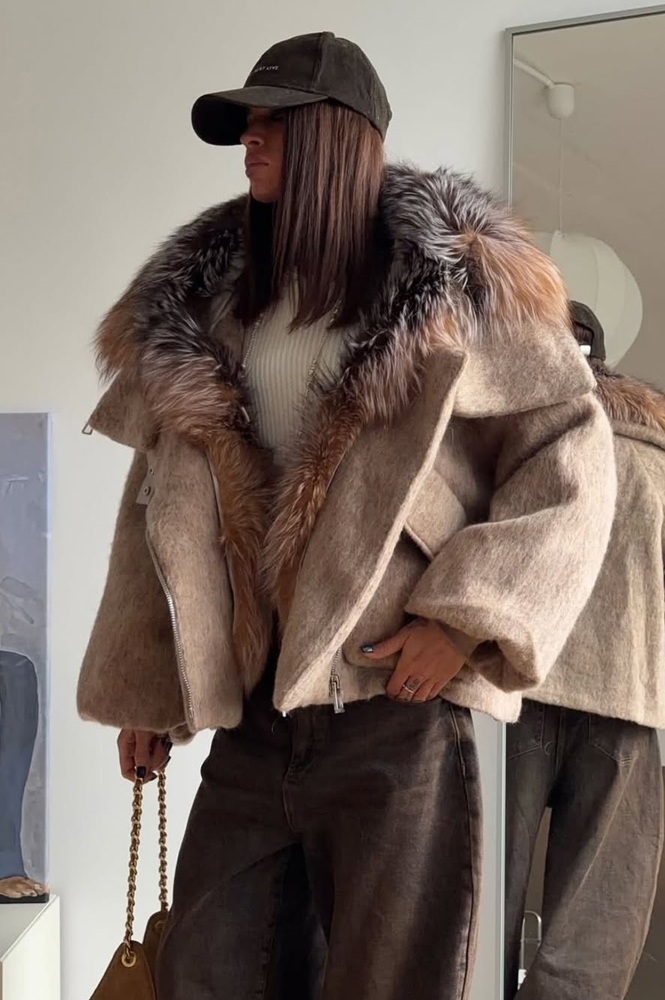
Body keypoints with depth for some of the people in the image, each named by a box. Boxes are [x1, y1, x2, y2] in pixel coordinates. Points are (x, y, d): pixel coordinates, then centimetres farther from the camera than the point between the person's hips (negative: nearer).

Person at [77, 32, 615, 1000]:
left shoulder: (458, 284, 0)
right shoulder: (204, 301, 13)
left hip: (396, 699, -4)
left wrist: (468, 621, -13)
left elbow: (571, 456, -2)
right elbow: (163, 503, 16)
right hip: (251, 711, 5)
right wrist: (139, 686, 15)